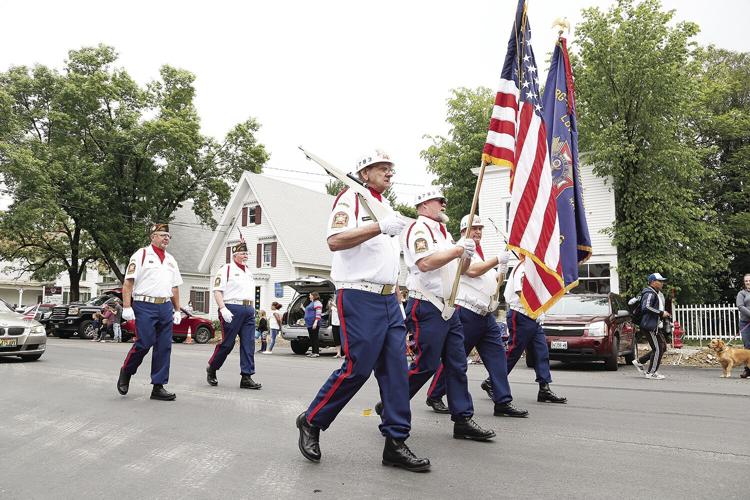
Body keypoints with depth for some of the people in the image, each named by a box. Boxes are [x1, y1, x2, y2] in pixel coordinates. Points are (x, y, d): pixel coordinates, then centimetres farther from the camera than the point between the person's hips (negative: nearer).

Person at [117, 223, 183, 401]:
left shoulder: (171, 260, 19)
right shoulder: (141, 255, 1)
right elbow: (128, 282, -5)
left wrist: (177, 310, 17)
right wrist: (127, 307, -13)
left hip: (165, 307, 6)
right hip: (145, 306, -6)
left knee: (164, 347, 2)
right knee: (145, 343, -10)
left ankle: (158, 387, 7)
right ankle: (126, 372, 18)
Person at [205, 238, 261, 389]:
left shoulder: (248, 271, 21)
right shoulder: (226, 269, -2)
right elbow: (217, 291, -10)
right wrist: (223, 309, -19)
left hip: (248, 310, 7)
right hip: (232, 309, -7)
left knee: (249, 344, 0)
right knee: (227, 343, -3)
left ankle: (246, 378, 1)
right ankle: (211, 369, 20)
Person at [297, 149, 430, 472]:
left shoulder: (385, 204, 23)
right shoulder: (351, 198, -4)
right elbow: (334, 241, -21)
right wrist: (380, 227, -29)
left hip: (389, 300, 8)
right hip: (359, 297, -8)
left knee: (396, 368, 2)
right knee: (358, 368, -9)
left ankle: (396, 442, 6)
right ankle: (311, 422, 11)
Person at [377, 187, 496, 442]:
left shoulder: (444, 233, 22)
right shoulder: (419, 229, -7)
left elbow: (460, 270, 24)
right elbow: (425, 263, -23)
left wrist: (467, 256, 2)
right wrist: (459, 249, -17)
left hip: (448, 307, 9)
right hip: (426, 306, -9)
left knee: (457, 364, 6)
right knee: (426, 364, -7)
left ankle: (463, 419, 9)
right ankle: (389, 408, 9)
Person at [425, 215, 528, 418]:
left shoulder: (478, 253, 25)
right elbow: (472, 271, -18)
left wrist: (501, 273, 9)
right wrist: (498, 260, -14)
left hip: (485, 314, 9)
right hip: (466, 312, -9)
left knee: (497, 354, 0)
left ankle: (503, 402, 1)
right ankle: (434, 396, 13)